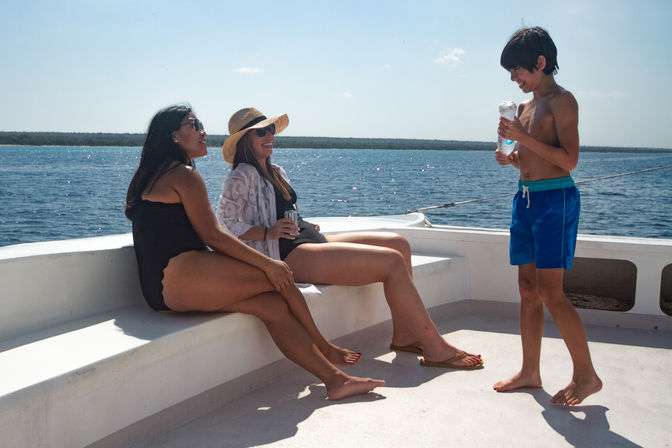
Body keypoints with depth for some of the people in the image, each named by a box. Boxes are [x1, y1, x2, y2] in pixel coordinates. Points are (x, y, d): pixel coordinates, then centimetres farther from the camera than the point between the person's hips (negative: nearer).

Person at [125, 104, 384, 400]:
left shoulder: (152, 176, 26)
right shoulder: (184, 174, -5)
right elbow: (212, 235, -11)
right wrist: (268, 264, -8)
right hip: (180, 276, -10)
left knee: (274, 305, 0)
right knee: (281, 280, -7)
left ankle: (334, 378, -2)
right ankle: (325, 348, 11)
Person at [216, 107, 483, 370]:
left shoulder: (276, 173, 23)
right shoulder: (242, 177, -4)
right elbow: (225, 224, -11)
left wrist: (306, 226, 10)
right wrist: (269, 232, -19)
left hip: (313, 241, 10)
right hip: (290, 257, -10)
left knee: (399, 244, -1)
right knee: (392, 261, -21)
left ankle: (403, 335, -4)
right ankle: (436, 349, -17)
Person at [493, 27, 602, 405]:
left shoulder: (562, 101, -7)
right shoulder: (526, 107, 16)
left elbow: (568, 160, -17)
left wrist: (522, 137, -19)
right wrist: (511, 158, 4)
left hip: (555, 199, -8)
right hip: (526, 199, 8)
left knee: (550, 292, -9)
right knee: (528, 290, 9)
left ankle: (587, 375, 4)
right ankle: (530, 371, 18)